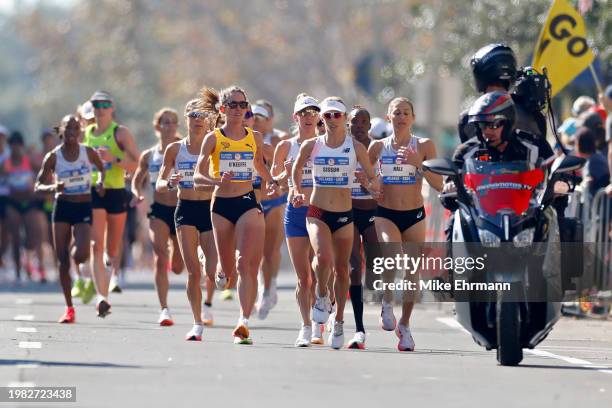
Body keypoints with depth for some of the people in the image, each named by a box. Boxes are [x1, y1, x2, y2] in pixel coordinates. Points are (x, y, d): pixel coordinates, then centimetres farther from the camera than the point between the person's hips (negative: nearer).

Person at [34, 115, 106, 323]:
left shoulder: (88, 153, -3)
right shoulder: (53, 157, -4)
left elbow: (102, 169, 15)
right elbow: (38, 186, -1)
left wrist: (100, 182, -6)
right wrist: (52, 187, -21)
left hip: (84, 208, -1)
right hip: (62, 207, 1)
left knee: (80, 255, -20)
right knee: (62, 260, 0)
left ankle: (78, 249, 20)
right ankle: (69, 308, 9)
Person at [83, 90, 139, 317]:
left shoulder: (120, 133, -2)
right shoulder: (86, 133, 10)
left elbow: (136, 164, -10)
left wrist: (113, 159, -23)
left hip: (116, 192, -2)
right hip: (93, 193, 2)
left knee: (113, 249, 12)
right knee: (96, 245, -15)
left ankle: (115, 275, 45)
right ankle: (102, 297, -24)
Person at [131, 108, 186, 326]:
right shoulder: (149, 156, 6)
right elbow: (136, 180, 17)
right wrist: (138, 194, -2)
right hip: (159, 210, 0)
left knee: (177, 267, 6)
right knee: (160, 257, -18)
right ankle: (164, 310, -18)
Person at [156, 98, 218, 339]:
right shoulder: (175, 149, 5)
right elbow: (160, 185, 7)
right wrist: (170, 184, -15)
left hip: (210, 209, -1)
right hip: (186, 210, 1)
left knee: (213, 272, -10)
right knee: (193, 272, -7)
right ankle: (197, 324, 2)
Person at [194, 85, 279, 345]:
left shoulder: (255, 137, 6)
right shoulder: (213, 139, -1)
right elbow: (197, 176, -4)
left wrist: (271, 182, 2)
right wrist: (217, 181, -24)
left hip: (248, 203, 0)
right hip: (222, 205, 0)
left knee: (246, 263, -17)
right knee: (229, 270, 10)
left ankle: (243, 323, -21)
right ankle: (223, 270, 51)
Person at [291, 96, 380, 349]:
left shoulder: (356, 148, -2)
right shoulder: (311, 146, 0)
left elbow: (372, 177, 5)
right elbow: (297, 170, 17)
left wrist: (372, 185, -13)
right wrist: (297, 192, 5)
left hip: (344, 216, 1)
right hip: (317, 213, -1)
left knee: (341, 269, 7)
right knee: (323, 257, -27)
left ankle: (338, 322, 23)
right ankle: (321, 296, 2)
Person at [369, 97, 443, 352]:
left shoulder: (424, 146, 0)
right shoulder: (378, 147, 3)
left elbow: (438, 184, -5)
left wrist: (417, 162, -17)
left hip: (414, 215, 1)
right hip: (385, 213, -1)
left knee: (413, 273, 5)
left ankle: (404, 325, 23)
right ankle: (387, 302, -7)